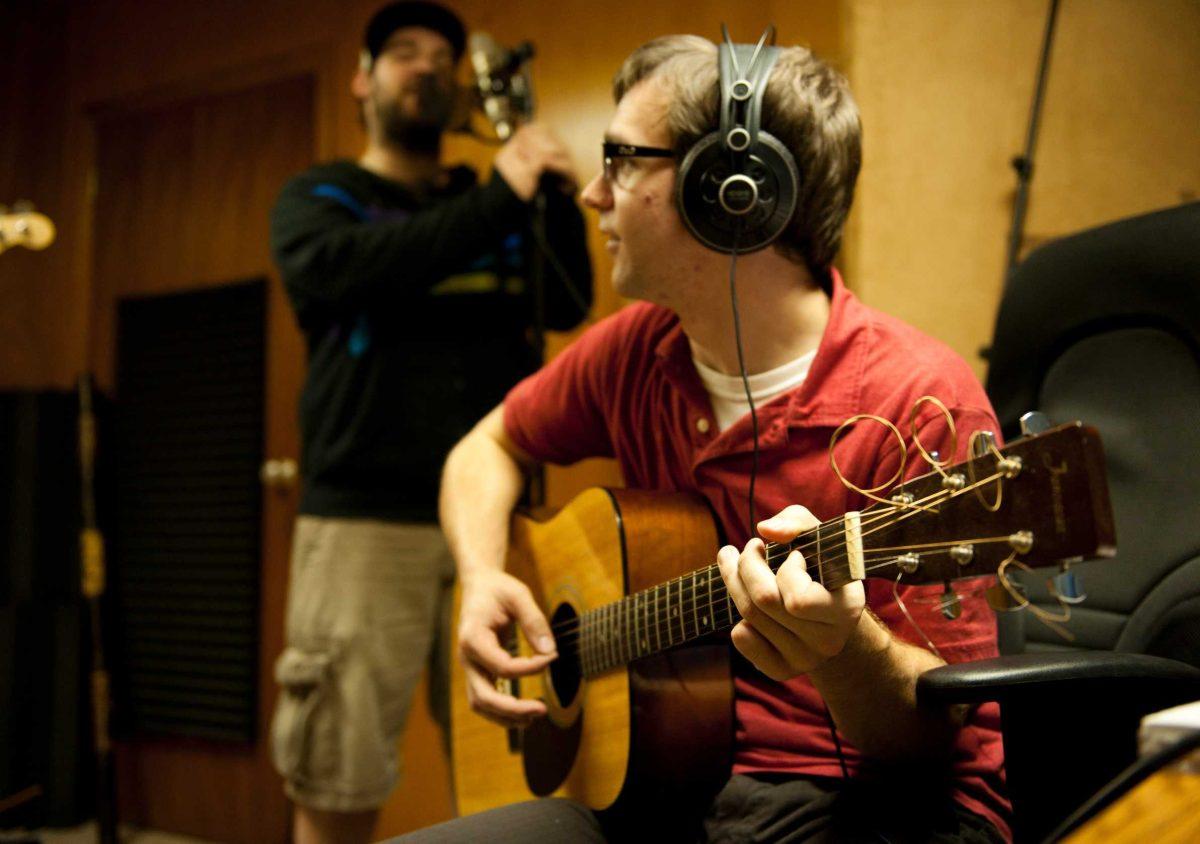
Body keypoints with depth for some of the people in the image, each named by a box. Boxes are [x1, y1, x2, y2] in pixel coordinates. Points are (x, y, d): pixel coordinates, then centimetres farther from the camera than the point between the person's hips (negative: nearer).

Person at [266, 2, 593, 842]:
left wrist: (561, 202, -9)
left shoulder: (493, 206, 19)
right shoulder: (319, 198, 10)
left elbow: (568, 306, 7)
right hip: (366, 517, -2)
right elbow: (345, 269, -12)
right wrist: (499, 200, -14)